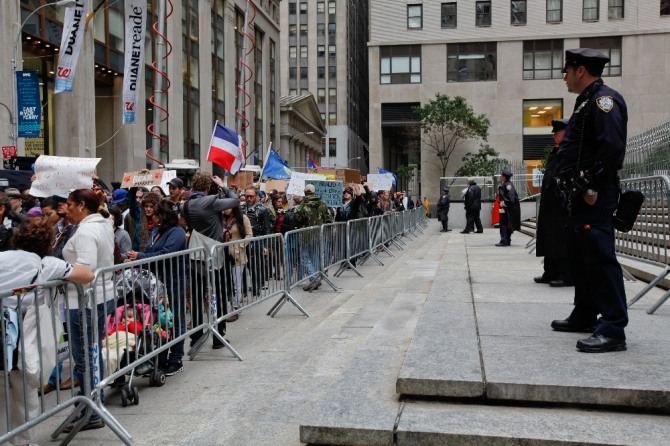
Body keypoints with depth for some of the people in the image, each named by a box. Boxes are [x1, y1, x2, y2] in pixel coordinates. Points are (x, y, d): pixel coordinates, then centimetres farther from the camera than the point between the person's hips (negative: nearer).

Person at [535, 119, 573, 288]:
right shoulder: (554, 154, 17)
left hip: (563, 206, -9)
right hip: (550, 206, 10)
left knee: (563, 240, -6)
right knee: (550, 240, 13)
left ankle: (566, 275, 0)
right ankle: (551, 273, 21)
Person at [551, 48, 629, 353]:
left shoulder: (604, 99, -11)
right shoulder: (586, 102, 21)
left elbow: (612, 146, -22)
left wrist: (594, 187, -22)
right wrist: (573, 190, 16)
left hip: (594, 197, -11)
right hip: (579, 196, 11)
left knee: (599, 256, -12)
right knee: (580, 256, 16)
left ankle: (612, 329, -10)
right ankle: (585, 315, 26)